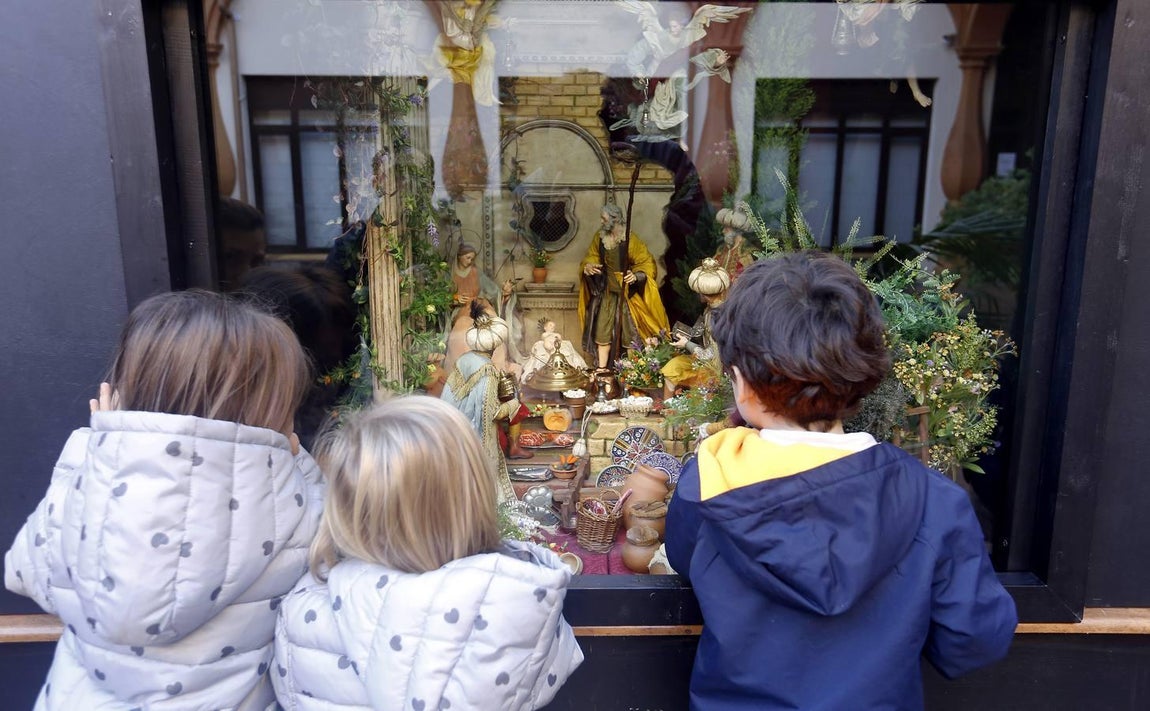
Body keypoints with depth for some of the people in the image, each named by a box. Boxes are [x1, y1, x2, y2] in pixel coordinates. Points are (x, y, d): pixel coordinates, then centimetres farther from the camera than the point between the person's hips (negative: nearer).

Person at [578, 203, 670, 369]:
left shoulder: (630, 240, -16)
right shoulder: (599, 237, -1)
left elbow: (647, 264, -13)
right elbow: (591, 258, 12)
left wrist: (636, 276, -32)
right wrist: (588, 267, -11)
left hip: (628, 292, -5)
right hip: (607, 291, 5)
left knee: (629, 333, 0)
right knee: (602, 331, 3)